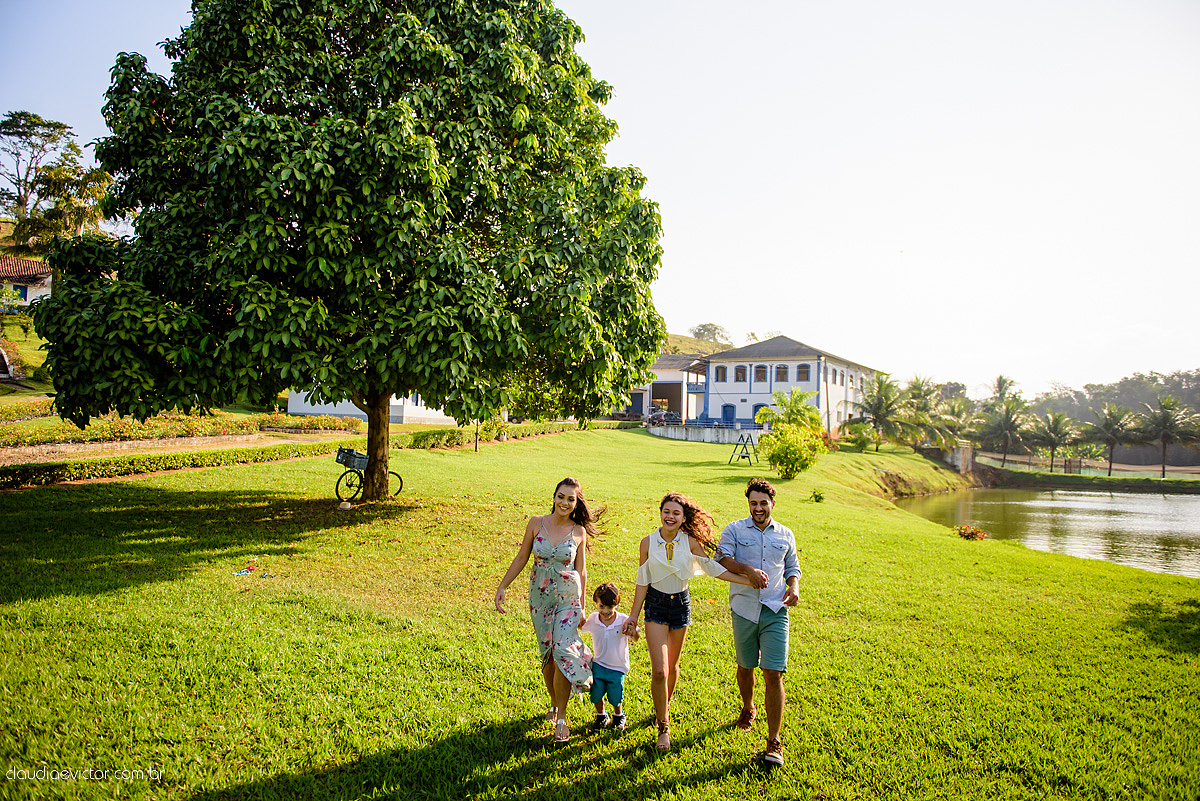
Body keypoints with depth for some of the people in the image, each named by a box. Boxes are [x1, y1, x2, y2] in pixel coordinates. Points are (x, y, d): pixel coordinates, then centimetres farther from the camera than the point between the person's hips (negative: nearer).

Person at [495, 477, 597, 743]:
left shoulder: (579, 531, -4)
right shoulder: (537, 523, -4)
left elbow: (581, 571, 3)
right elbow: (521, 557, 4)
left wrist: (581, 607, 5)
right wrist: (502, 587, 0)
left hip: (568, 597, -2)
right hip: (540, 596, 2)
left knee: (563, 651, -12)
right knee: (546, 653, 9)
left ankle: (561, 719, 1)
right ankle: (554, 703, 32)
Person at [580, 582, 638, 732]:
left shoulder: (623, 620, -15)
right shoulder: (592, 619, -6)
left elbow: (635, 638, -19)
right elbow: (582, 628, 15)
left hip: (617, 667, -2)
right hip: (598, 665, 2)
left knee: (615, 698, 1)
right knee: (596, 694, 0)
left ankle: (619, 716, 35)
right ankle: (601, 716, 31)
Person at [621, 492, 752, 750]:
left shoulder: (691, 542, -8)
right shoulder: (648, 543, -8)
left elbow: (712, 567, -5)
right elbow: (642, 581, -1)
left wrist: (748, 580, -11)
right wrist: (633, 615, 2)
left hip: (681, 604, 2)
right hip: (656, 605, -1)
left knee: (672, 666, 15)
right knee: (659, 671, -9)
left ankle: (664, 705, 43)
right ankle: (664, 727, 6)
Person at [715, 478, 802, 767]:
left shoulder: (785, 535, 10)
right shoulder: (735, 529, 2)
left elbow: (793, 567, 19)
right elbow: (721, 557, -11)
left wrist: (794, 586, -2)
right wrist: (748, 570, -26)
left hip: (775, 612, 0)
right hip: (743, 609, 0)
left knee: (773, 674, -7)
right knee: (745, 667, 16)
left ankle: (774, 742, 1)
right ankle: (748, 708, 46)